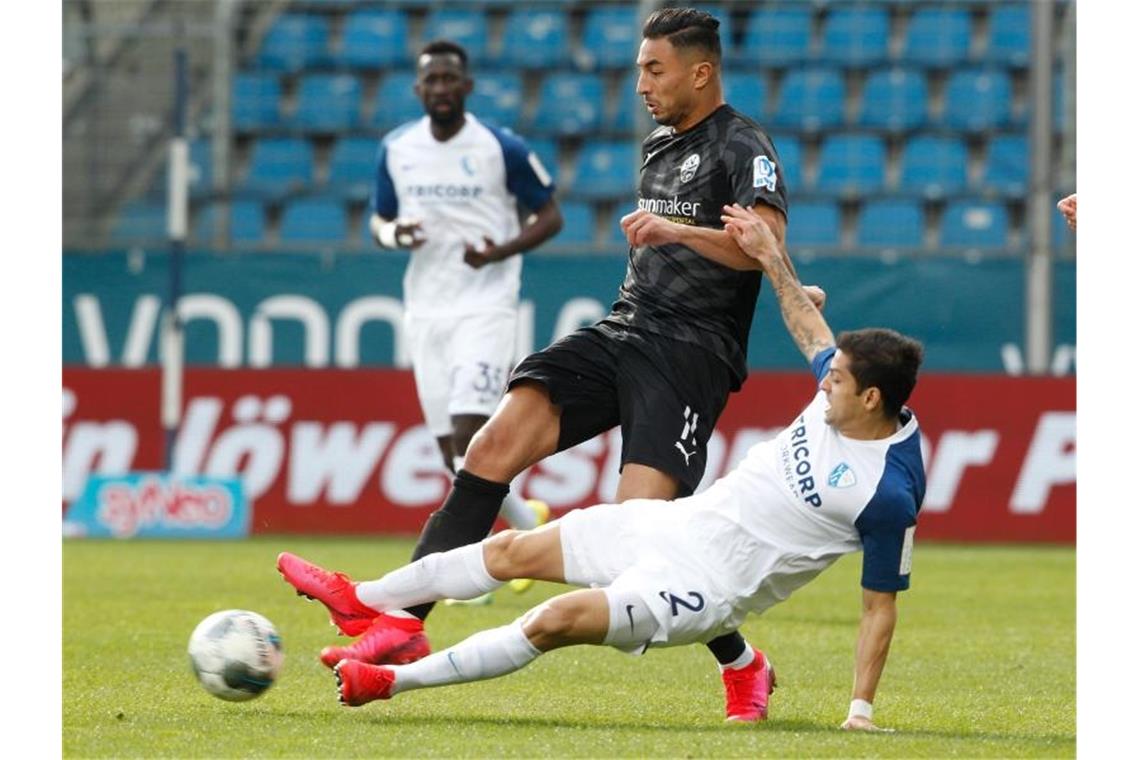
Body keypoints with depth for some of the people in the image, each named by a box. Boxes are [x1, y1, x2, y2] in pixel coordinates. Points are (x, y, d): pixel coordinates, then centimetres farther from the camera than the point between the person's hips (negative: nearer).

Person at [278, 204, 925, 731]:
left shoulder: (891, 495, -23)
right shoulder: (840, 391, -3)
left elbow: (882, 604, -17)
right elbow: (809, 327, 19)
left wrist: (862, 708, -18)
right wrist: (771, 257, 18)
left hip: (705, 585, -8)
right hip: (677, 523, 9)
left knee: (557, 620, -23)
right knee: (514, 550, 11)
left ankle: (392, 680, -11)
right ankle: (361, 601, 26)